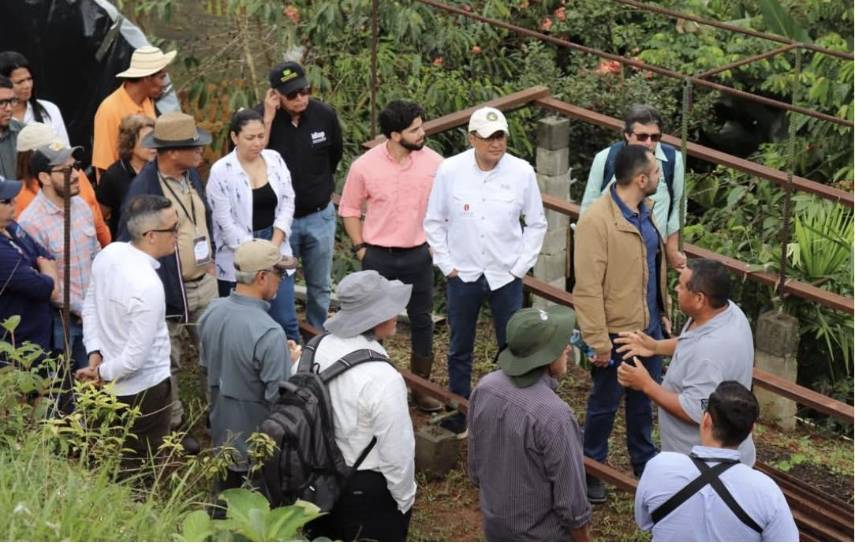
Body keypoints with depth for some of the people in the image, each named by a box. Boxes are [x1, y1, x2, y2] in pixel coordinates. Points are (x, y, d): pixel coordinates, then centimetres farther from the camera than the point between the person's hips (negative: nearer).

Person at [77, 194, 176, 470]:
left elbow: (90, 305, 6)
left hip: (111, 386, 8)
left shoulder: (109, 254, -8)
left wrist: (95, 354, 2)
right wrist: (102, 373, -10)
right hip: (145, 390, -8)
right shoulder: (148, 287, -31)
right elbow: (136, 357, -27)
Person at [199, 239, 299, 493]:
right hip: (257, 443, -7)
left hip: (222, 433, 7)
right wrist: (290, 361, -8)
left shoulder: (212, 312, -7)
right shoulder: (269, 334, -31)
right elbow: (280, 397, -26)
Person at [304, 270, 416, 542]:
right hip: (369, 489, -7)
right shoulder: (381, 379, -31)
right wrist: (404, 499, -6)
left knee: (332, 539, 24)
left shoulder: (323, 347, -11)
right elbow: (396, 451, -22)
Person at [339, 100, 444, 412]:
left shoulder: (433, 162, -8)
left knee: (422, 321, 10)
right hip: (378, 257, -1)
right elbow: (349, 209, 2)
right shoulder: (364, 167, -12)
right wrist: (360, 247, -1)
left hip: (418, 255, 2)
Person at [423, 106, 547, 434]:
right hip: (463, 275, 0)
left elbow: (536, 223, 4)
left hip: (506, 275, 0)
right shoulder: (450, 170, -7)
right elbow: (433, 221, 3)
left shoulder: (522, 172, -8)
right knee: (460, 349, 13)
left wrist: (521, 266, 0)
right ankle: (457, 417, 26)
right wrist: (446, 264, -1)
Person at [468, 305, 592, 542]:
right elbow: (570, 499, -22)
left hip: (496, 527, 6)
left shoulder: (484, 389, -11)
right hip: (542, 538, -6)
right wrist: (585, 543, -7)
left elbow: (475, 465, 4)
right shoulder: (553, 416, -32)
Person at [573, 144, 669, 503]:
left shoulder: (644, 211, 2)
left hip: (649, 326, 8)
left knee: (644, 400, 22)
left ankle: (644, 461, 40)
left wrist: (663, 312, 15)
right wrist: (598, 342, -22)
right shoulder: (596, 221, -25)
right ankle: (591, 471, 28)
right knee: (605, 405, 10)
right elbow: (588, 289, -24)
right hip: (616, 332, -7)